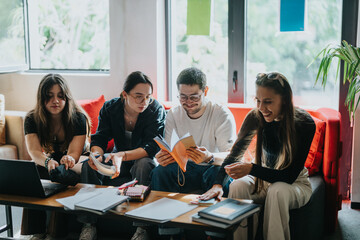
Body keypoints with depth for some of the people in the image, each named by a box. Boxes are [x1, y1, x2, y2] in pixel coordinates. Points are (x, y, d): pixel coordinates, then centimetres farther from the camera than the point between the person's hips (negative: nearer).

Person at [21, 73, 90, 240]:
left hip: (72, 166, -2)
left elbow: (74, 152, -24)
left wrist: (69, 159, -50)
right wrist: (48, 162, -48)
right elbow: (34, 151, -24)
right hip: (44, 165, 2)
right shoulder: (32, 119, -9)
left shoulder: (78, 118, -15)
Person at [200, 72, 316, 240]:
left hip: (296, 183, -3)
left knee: (278, 190, -35)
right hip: (264, 178, 3)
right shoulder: (256, 117, -13)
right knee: (237, 186, -27)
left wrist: (251, 169, -37)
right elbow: (235, 153, -8)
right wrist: (218, 184, -25)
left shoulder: (305, 123, -22)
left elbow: (290, 176, -24)